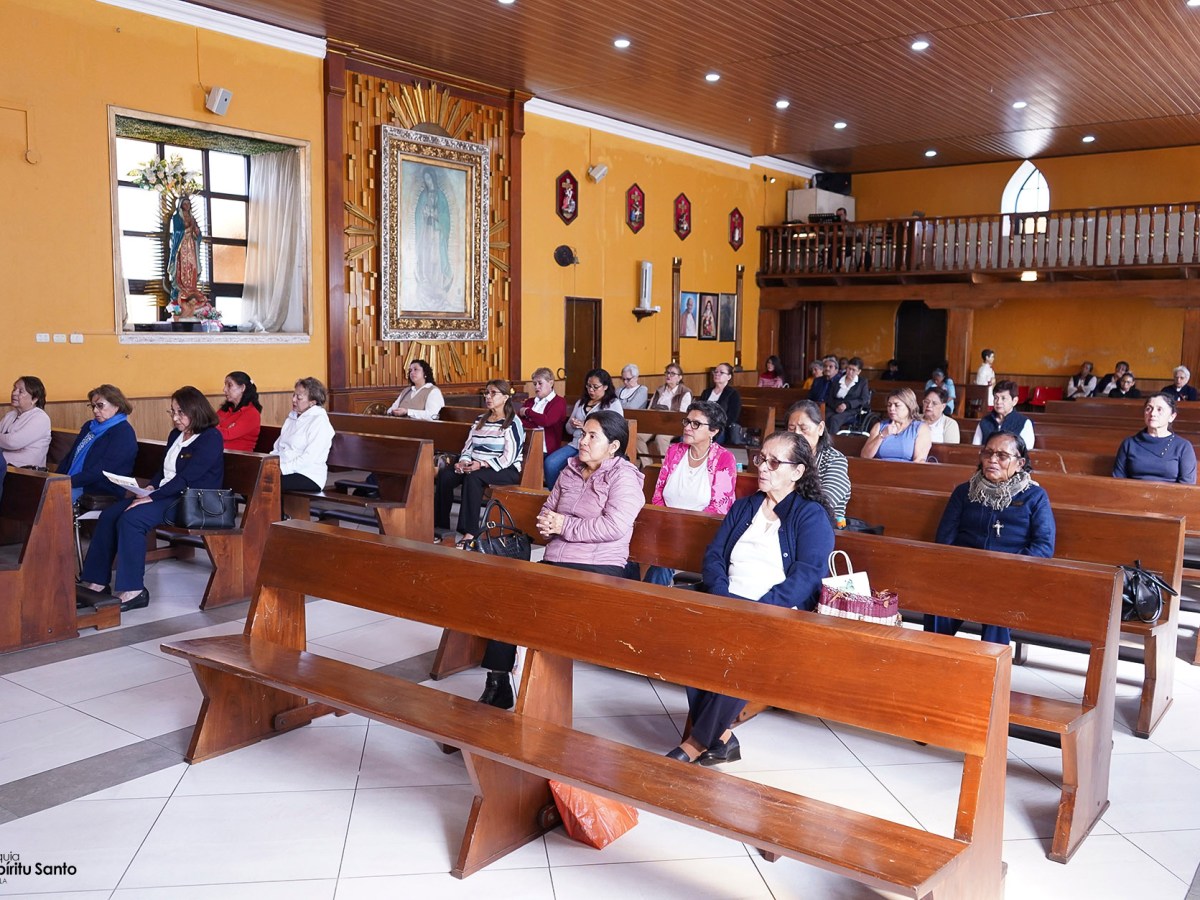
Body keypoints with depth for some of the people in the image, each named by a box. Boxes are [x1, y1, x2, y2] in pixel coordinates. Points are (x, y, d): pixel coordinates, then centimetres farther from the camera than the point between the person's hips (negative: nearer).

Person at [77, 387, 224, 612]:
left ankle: (133, 591, -23)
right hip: (165, 494, 9)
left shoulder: (210, 438, -11)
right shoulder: (176, 435, 17)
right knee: (109, 515, -7)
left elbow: (186, 478, -19)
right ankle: (95, 582, -5)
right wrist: (150, 488, 0)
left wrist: (153, 497, -22)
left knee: (131, 520, -27)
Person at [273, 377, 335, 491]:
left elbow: (309, 458, -17)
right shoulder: (291, 418, 21)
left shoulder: (319, 422, -7)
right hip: (285, 471, 7)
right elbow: (277, 449, 21)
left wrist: (283, 469, -21)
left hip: (308, 477, -7)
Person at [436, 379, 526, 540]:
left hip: (506, 471, -7)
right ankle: (440, 525, -19)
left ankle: (470, 532, -38)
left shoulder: (512, 423, -5)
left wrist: (482, 464, -24)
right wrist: (464, 461, -8)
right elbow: (468, 447, 15)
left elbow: (509, 457, -14)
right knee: (444, 474, -20)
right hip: (476, 467, 7)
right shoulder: (480, 420, 19)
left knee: (473, 477, -36)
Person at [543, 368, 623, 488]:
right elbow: (569, 430, 22)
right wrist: (572, 425, -4)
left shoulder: (614, 404, 1)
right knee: (549, 463, -18)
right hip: (576, 444, 6)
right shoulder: (581, 402, 19)